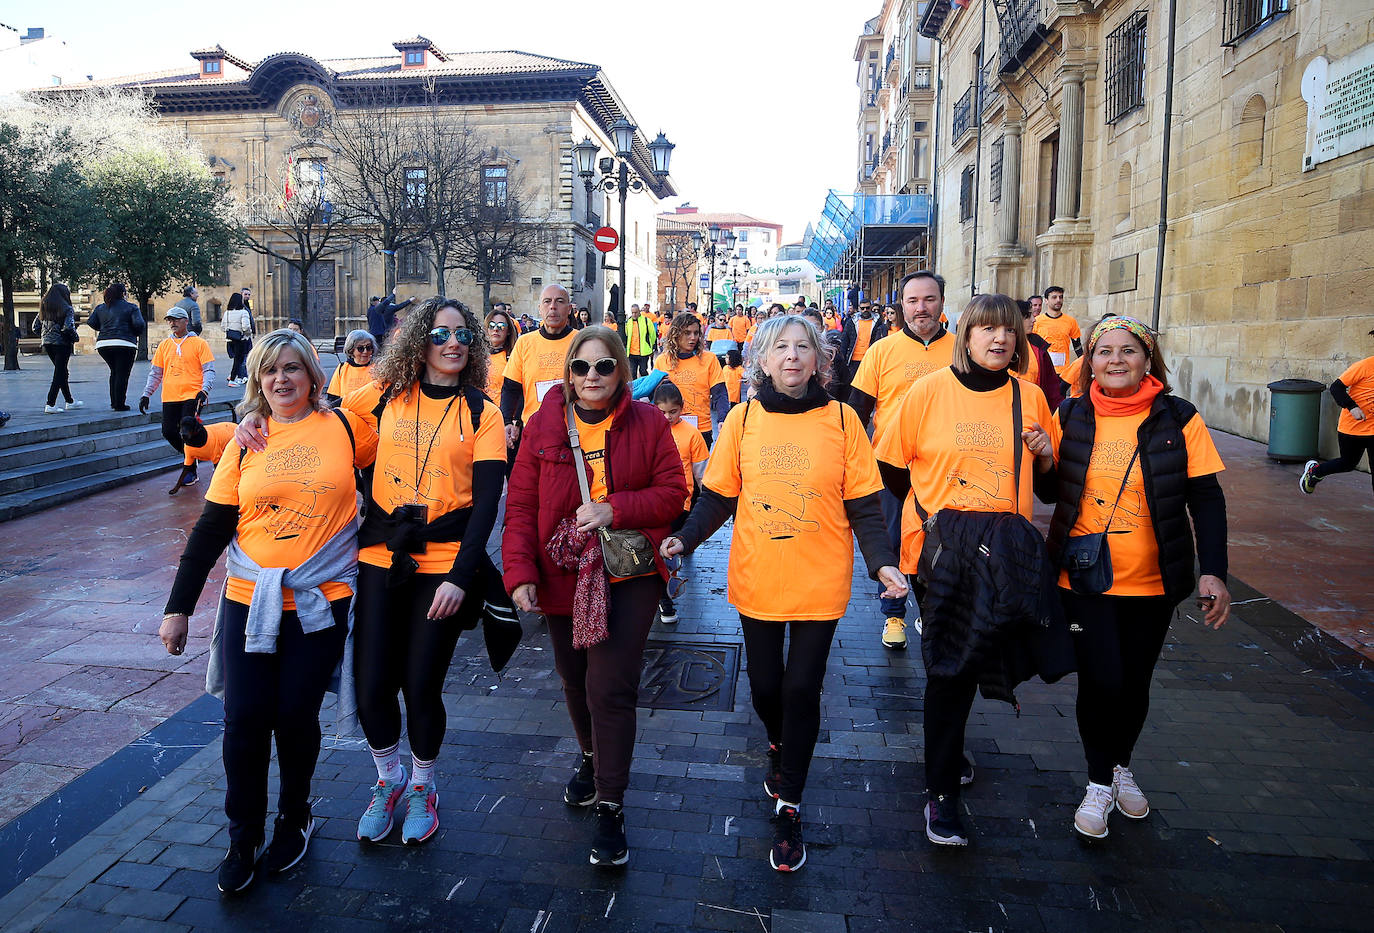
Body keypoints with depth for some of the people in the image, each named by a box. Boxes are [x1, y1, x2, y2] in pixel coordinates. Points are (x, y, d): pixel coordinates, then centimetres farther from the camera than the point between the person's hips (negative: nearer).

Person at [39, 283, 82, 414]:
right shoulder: (67, 309, -10)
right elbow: (68, 328, -18)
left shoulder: (44, 308, 9)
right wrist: (75, 337, -3)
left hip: (47, 344, 6)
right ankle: (50, 405, -9)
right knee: (59, 374, -2)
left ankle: (70, 401, 26)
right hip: (62, 344, -6)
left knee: (62, 372, 18)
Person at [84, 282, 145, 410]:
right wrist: (135, 333, 10)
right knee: (122, 374, -1)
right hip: (124, 344, -5)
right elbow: (140, 325, -11)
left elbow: (91, 323, 10)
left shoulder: (100, 307, 15)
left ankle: (114, 402, 20)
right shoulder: (131, 307, 0)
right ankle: (119, 404, -4)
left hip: (103, 345, 5)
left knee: (114, 372, 21)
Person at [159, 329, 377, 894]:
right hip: (249, 601, 2)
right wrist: (179, 607, 5)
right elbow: (210, 529, 6)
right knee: (244, 721, 0)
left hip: (322, 603, -2)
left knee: (295, 717, 2)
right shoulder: (246, 443, 4)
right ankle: (243, 838, 21)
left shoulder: (344, 425, -1)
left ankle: (295, 817, 29)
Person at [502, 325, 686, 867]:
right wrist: (520, 572, -13)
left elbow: (673, 492, -5)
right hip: (564, 574, 3)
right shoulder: (544, 424, -2)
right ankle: (592, 759, 49)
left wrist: (614, 509, -20)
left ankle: (611, 807, 7)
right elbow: (521, 503, -3)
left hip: (630, 576, -3)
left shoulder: (647, 422, -5)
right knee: (575, 678, 20)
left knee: (610, 688, -10)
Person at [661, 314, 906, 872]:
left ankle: (788, 805, 21)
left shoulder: (841, 420, -5)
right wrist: (686, 538, -13)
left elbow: (863, 506, -3)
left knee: (801, 690, 3)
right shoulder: (743, 419, -2)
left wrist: (881, 562, -16)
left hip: (821, 581, -1)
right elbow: (719, 496, 2)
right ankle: (780, 748, 49)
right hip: (756, 579, 2)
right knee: (764, 686, 14)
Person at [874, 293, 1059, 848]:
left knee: (967, 655, 16)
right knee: (950, 660, -2)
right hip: (941, 548, -3)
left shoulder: (1029, 397, 4)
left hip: (1006, 550, 3)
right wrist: (933, 511, 0)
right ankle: (942, 791, 9)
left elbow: (1045, 479, 15)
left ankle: (948, 749, 41)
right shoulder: (930, 391, -5)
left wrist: (1045, 454, -6)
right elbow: (891, 467, 2)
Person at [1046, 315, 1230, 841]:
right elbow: (1049, 489, 6)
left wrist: (1214, 572, -13)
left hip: (1154, 581, 1)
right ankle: (1099, 782, 21)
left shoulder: (1178, 418, -6)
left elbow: (1206, 498, -6)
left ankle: (1121, 765, 42)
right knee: (1100, 681, -4)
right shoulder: (1071, 416, -3)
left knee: (1135, 682, 14)